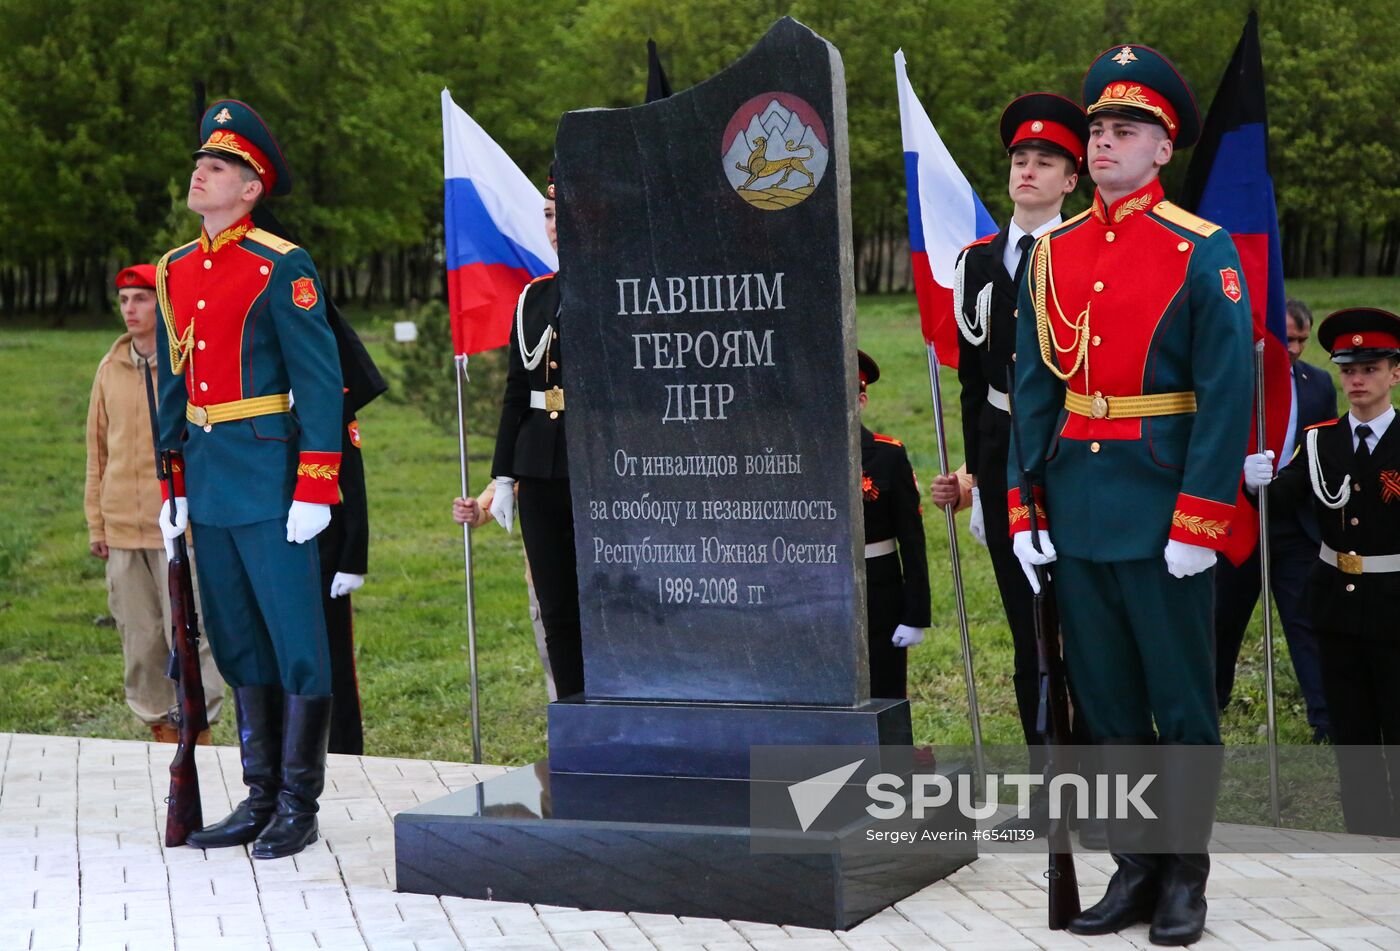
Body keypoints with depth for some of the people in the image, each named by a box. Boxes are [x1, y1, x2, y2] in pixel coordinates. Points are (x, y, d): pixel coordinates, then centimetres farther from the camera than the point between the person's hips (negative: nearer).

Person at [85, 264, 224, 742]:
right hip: (122, 530, 5)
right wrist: (96, 524, 11)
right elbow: (98, 449, 14)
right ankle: (161, 733, 18)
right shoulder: (111, 369, 10)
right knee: (140, 641, 8)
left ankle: (198, 734, 4)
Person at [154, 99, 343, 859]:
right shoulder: (175, 272, 13)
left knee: (295, 641, -2)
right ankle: (260, 800, 19)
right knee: (238, 645, 11)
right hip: (207, 478, 7)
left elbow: (321, 381, -11)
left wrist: (315, 487, -16)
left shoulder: (281, 268, -8)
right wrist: (171, 482, 15)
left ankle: (299, 808, 4)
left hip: (268, 471, -7)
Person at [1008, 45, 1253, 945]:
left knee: (1183, 702, 5)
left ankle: (1186, 878, 15)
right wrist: (1023, 507, 3)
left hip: (1163, 512, -5)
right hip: (1077, 510, 5)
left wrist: (1198, 523, -16)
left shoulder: (1203, 253, -6)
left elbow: (1228, 394, -10)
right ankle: (1134, 868, 22)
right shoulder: (1054, 253, 9)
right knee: (1106, 700, 11)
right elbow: (1033, 388, 9)